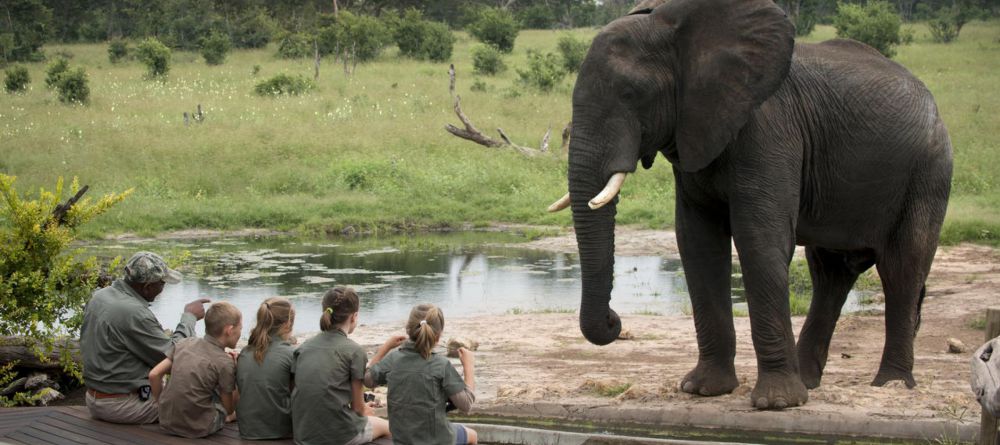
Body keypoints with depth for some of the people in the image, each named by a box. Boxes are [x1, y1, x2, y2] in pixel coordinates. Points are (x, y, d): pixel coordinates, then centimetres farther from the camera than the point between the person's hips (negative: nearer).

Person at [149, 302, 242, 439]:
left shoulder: (185, 344, 4)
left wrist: (160, 402, 18)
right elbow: (228, 409, -4)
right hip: (197, 429, -6)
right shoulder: (225, 363, -12)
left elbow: (154, 375, 3)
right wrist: (236, 369, 3)